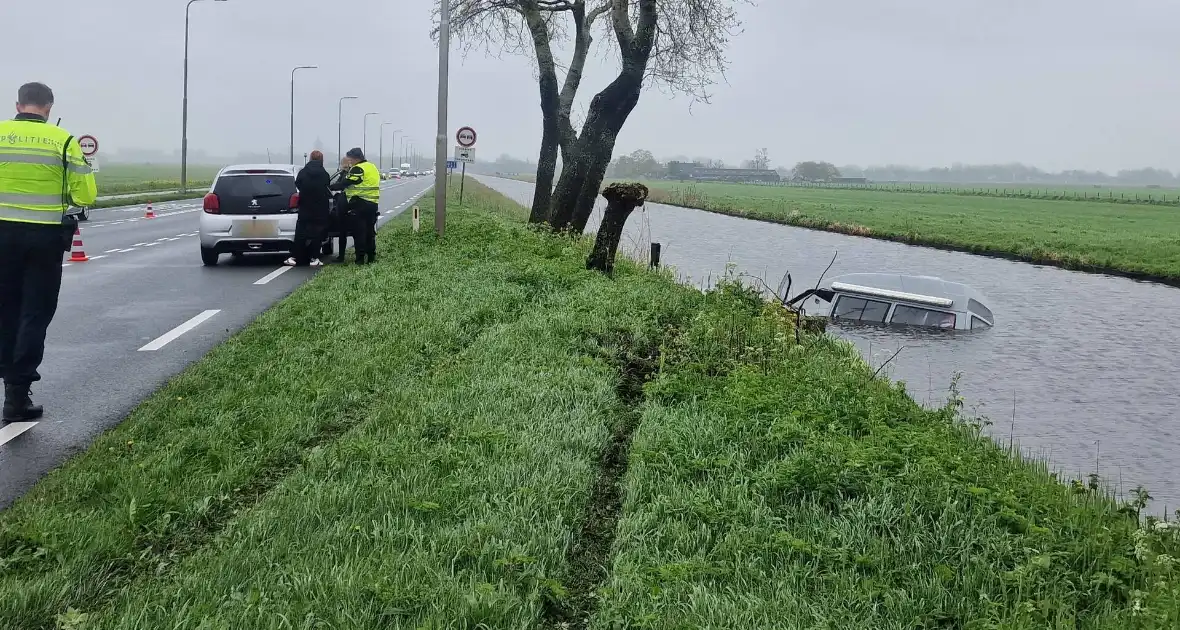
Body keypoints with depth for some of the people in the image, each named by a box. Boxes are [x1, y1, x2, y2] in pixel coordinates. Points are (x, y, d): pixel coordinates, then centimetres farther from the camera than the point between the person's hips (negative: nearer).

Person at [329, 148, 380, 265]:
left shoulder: (358, 169, -12)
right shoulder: (372, 167, 16)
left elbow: (344, 183, -14)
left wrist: (330, 187, -6)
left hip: (360, 204, -9)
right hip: (373, 203, 9)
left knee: (359, 232, -5)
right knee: (370, 231, 15)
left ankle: (360, 258, -6)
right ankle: (371, 256, 19)